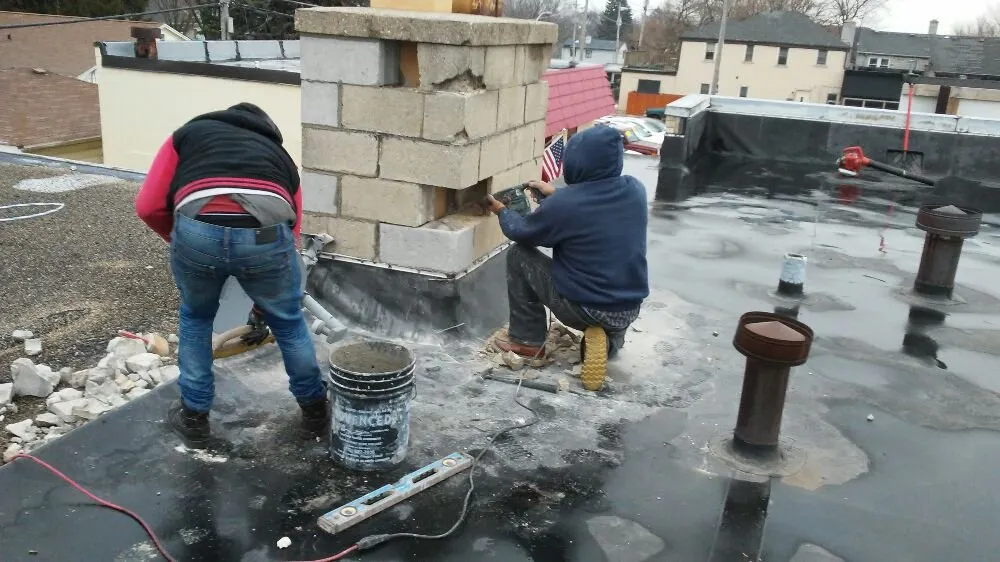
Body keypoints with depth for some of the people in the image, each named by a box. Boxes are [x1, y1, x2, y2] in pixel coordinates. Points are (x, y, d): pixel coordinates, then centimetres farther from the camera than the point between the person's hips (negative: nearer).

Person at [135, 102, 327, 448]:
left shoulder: (188, 132, 32)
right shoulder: (279, 155, 36)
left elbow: (148, 207, 20)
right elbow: (290, 234, 36)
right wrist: (263, 304, 49)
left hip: (198, 231, 0)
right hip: (265, 234, 1)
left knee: (195, 318, 30)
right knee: (289, 322, 28)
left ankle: (194, 418, 39)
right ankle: (315, 411, 43)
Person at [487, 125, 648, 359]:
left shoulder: (562, 204, -19)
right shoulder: (635, 190, -3)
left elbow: (520, 232, 0)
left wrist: (502, 211, 20)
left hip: (584, 309, -5)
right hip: (629, 310, 6)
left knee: (518, 254, 10)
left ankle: (527, 340, 17)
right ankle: (612, 336, 27)